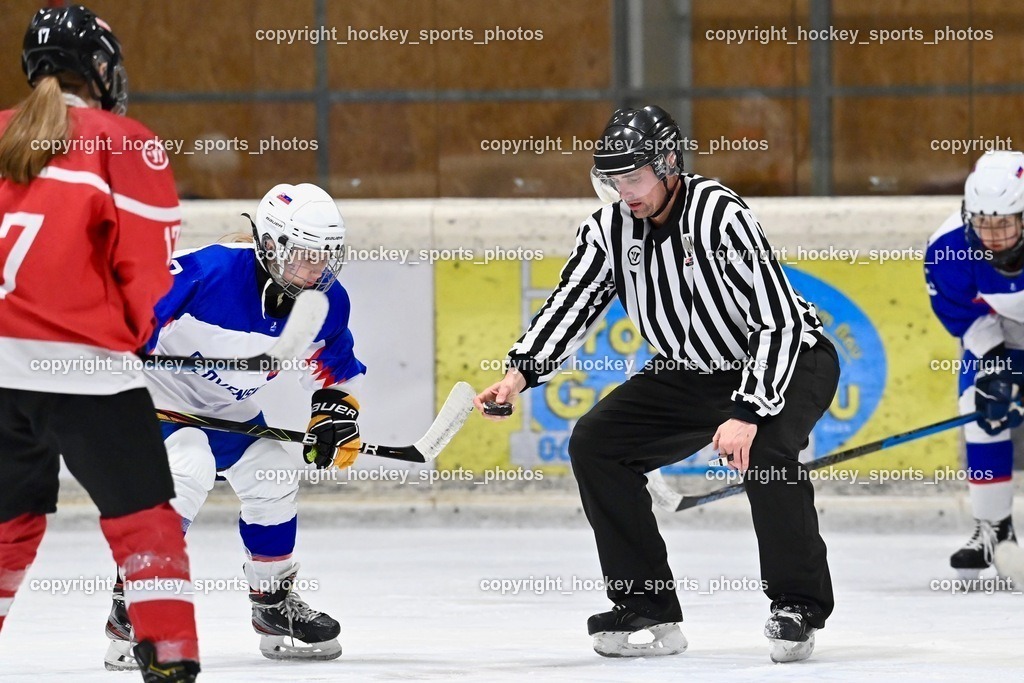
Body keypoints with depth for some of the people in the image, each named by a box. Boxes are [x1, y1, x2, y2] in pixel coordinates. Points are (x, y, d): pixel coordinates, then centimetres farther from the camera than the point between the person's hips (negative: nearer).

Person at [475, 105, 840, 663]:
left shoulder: (721, 217, -29)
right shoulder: (611, 226, -9)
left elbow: (778, 322, -32)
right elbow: (571, 302, -5)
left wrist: (748, 415, -39)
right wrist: (520, 373, -22)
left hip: (792, 360, -7)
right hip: (690, 373, 7)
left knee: (764, 449, -35)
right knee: (595, 443, -7)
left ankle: (798, 607, -18)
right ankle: (648, 611, -2)